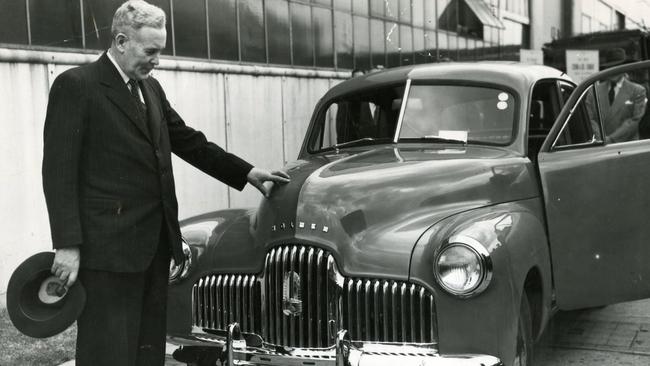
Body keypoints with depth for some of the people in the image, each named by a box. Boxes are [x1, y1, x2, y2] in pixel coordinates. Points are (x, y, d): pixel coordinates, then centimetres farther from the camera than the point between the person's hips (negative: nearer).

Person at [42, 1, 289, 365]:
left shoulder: (151, 88, 15)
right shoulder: (76, 86, -7)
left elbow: (188, 140, 21)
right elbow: (59, 170, -11)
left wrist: (247, 172, 14)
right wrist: (67, 245, -16)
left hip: (157, 242, 7)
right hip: (109, 247, -7)